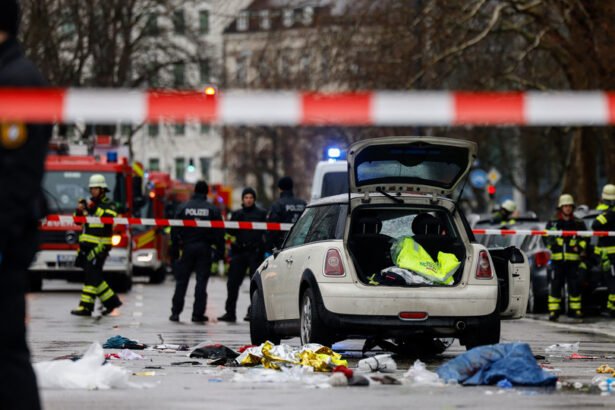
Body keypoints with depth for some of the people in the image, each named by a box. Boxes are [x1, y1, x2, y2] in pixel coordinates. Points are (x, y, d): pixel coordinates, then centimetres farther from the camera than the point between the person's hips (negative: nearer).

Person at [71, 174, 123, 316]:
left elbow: (110, 218, -21)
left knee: (92, 275, -11)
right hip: (87, 245, 7)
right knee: (95, 276, 8)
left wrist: (95, 209, -25)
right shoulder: (90, 203, 17)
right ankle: (112, 300, 17)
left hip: (99, 246, -7)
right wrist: (79, 211, -4)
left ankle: (86, 307, -13)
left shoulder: (108, 204, -2)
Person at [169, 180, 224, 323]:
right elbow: (219, 232, -3)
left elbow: (175, 230, 1)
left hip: (187, 247, 1)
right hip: (204, 247, -1)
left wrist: (175, 248, 7)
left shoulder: (184, 208, 2)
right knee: (201, 281, 1)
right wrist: (220, 251, 2)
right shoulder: (213, 209, -1)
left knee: (181, 281, 7)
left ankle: (175, 312, 7)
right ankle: (198, 314, -2)